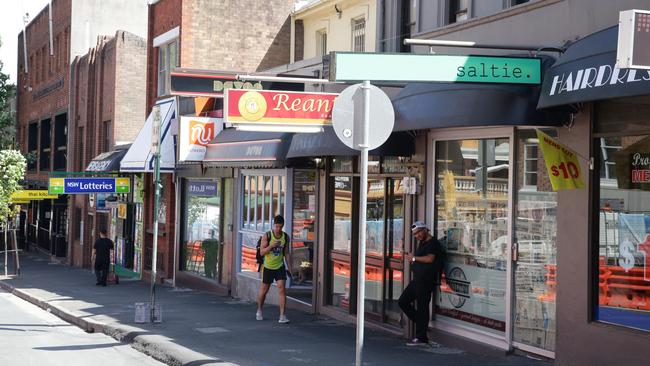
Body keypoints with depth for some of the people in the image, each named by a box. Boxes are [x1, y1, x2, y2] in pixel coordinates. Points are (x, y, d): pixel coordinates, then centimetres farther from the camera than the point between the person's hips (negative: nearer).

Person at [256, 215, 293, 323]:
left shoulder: (286, 237, -1)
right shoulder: (267, 236, -11)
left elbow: (286, 253, 8)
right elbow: (261, 252, -12)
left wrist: (290, 268, 4)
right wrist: (271, 246, -28)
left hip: (280, 267, 1)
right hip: (268, 267, -1)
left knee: (282, 289, -13)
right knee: (264, 290, 11)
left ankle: (282, 315, -15)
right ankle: (259, 311, 36)